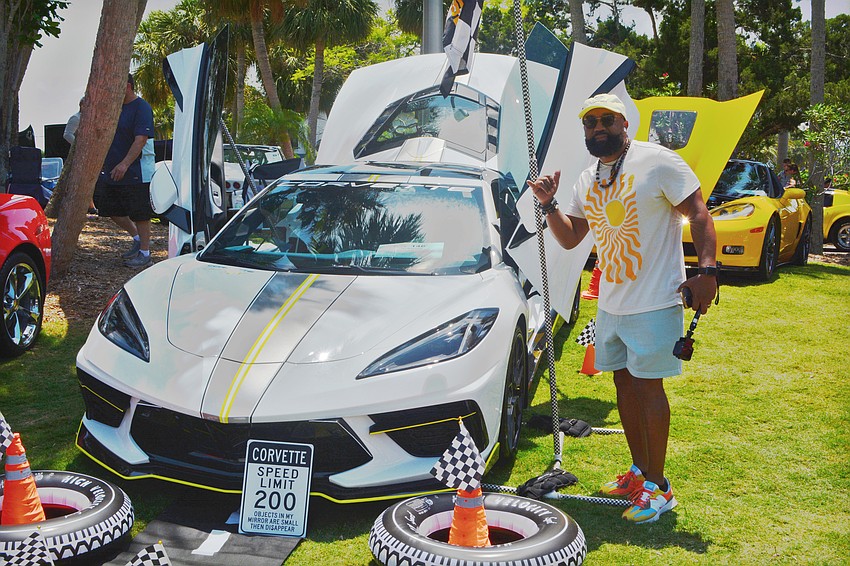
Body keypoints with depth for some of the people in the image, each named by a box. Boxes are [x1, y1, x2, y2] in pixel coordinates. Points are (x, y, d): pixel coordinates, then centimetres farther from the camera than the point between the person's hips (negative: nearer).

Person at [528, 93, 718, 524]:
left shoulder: (658, 161, -8)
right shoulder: (586, 180, 13)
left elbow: (698, 214, -10)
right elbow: (569, 238, 16)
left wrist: (706, 270, -21)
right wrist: (549, 204, -1)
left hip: (655, 301, -7)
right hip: (610, 303, 7)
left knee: (648, 386, -4)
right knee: (624, 383, 13)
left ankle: (657, 486, 5)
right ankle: (639, 470, 26)